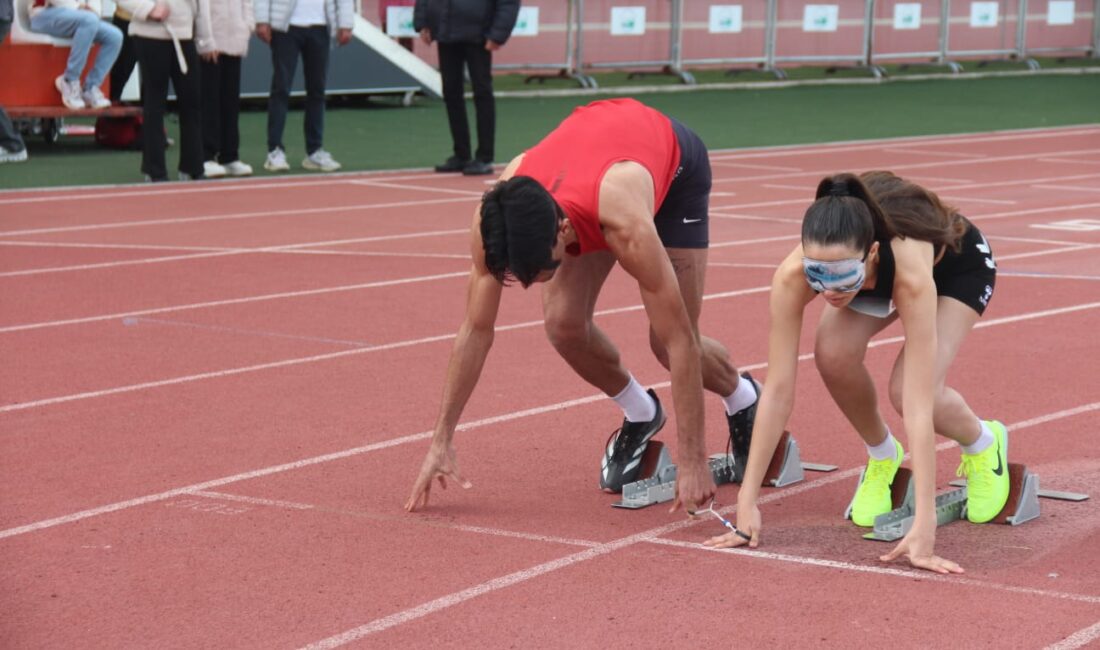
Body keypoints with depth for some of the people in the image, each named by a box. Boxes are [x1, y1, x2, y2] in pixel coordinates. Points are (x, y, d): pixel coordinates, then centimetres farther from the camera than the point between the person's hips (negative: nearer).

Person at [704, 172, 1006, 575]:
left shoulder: (909, 269, -46)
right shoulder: (793, 274, -38)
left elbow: (918, 405, -48)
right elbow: (777, 390, -34)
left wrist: (924, 528, -52)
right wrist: (747, 504, -36)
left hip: (957, 265, -3)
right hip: (873, 276, 3)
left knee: (907, 391, -25)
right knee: (833, 354, -26)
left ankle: (983, 443, 9)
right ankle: (882, 456, 5)